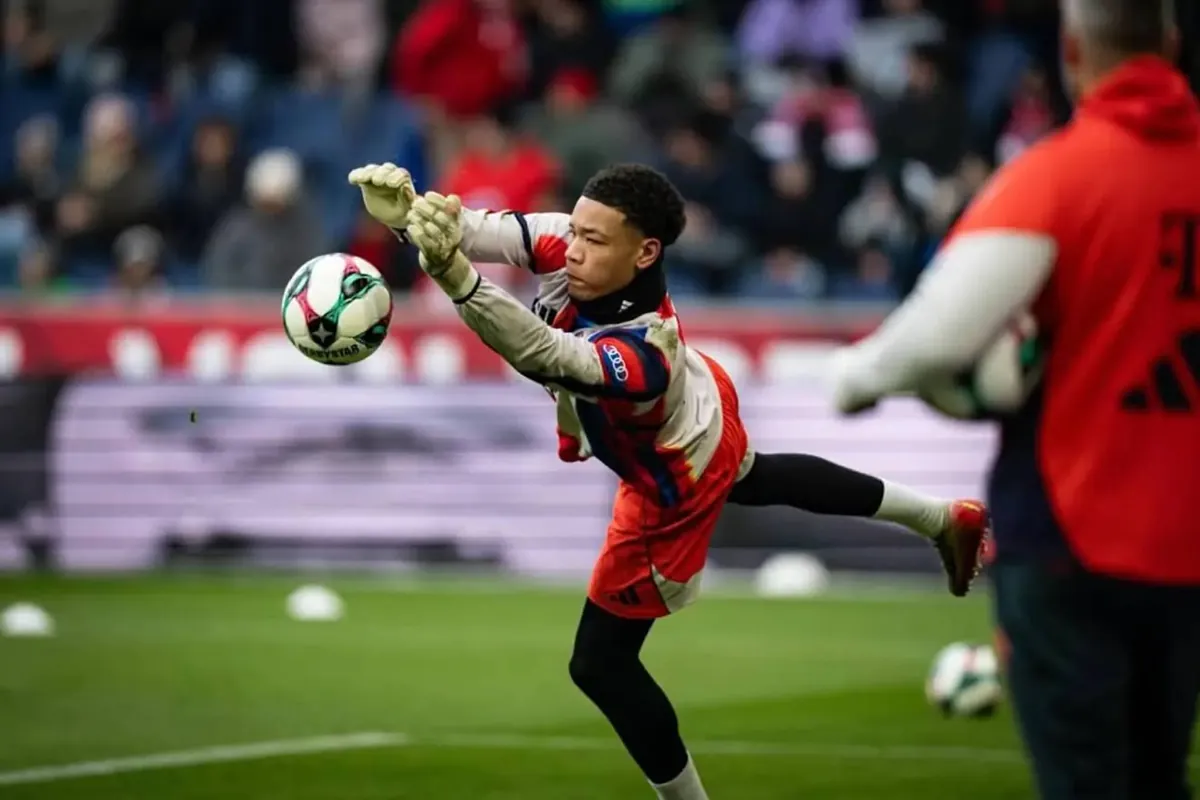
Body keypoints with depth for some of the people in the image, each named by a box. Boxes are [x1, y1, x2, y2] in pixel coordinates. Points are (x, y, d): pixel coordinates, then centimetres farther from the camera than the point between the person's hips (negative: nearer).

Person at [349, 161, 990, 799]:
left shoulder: (641, 355, -51)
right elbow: (488, 231, -40)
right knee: (753, 481, 40)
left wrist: (455, 278, -85)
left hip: (672, 492, -8)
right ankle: (943, 521, 60)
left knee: (600, 664, 2)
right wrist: (409, 214, -63)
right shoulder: (573, 247, -32)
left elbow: (541, 355, -69)